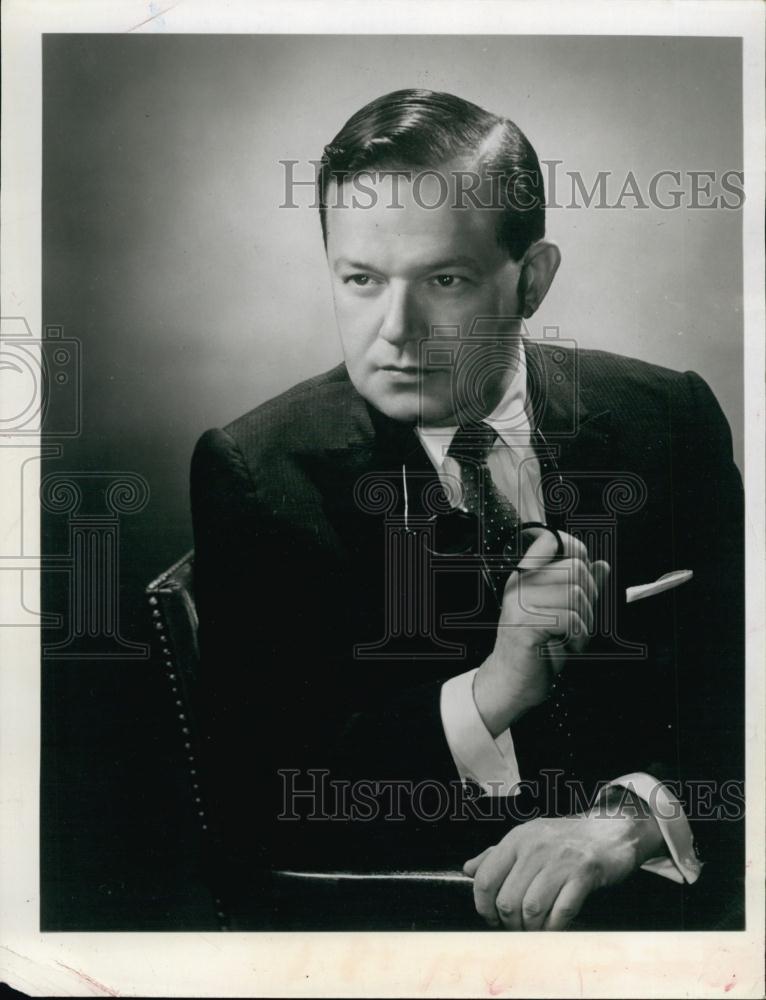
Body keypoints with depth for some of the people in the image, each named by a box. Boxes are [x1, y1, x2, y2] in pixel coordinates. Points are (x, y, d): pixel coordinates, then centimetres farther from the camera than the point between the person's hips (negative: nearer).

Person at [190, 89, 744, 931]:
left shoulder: (667, 416, 0)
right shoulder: (252, 472, -6)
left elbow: (741, 689, -1)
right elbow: (251, 805, -10)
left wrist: (631, 817, -20)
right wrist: (486, 695, -22)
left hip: (658, 890, 3)